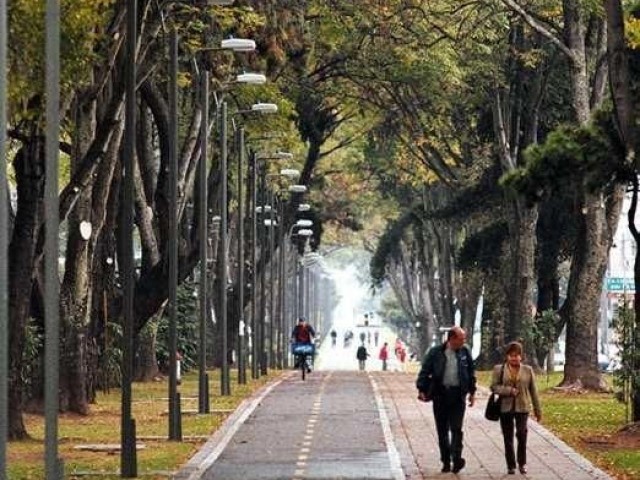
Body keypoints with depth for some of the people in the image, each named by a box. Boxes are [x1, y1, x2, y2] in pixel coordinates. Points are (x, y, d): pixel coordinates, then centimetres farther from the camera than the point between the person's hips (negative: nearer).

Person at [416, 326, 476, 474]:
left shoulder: (465, 352, 5)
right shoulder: (435, 352, -2)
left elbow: (471, 373, 14)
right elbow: (425, 371, 0)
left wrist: (472, 392, 13)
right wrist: (422, 390, -8)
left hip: (458, 395, 0)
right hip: (440, 394, 0)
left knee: (456, 429, -9)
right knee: (442, 430, 6)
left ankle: (457, 459, -13)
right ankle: (446, 462, 13)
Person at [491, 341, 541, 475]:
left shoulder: (528, 370, 6)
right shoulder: (499, 369, 4)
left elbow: (533, 391, 9)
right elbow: (494, 387, -1)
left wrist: (537, 410, 10)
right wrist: (509, 390, -16)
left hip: (522, 407, -1)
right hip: (505, 407, 1)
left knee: (522, 433, -17)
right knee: (508, 437, 5)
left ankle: (522, 463, -1)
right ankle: (511, 465, 17)